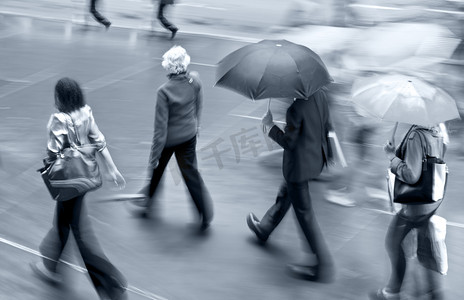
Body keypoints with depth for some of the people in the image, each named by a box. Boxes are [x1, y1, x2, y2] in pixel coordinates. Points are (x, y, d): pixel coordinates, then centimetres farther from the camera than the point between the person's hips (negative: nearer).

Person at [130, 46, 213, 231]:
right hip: (189, 134, 4)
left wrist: (154, 155, -15)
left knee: (157, 168, 22)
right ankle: (205, 213, 10)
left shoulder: (164, 91, -29)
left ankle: (146, 200, 45)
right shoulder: (195, 80, -15)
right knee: (190, 171, 15)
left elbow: (161, 127, -24)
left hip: (169, 138, -4)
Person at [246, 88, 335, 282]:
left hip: (299, 165, -9)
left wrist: (269, 125, -8)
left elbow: (289, 143, -21)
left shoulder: (295, 105, -28)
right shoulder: (320, 94, -5)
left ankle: (324, 267, 9)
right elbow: (327, 126, 5)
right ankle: (264, 229, 54)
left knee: (304, 213, 4)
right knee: (286, 194, 30)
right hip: (317, 158, 9)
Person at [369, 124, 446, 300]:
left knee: (393, 243, 10)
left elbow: (411, 176, -27)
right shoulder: (437, 130, 2)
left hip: (416, 204, -9)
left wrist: (392, 156, -15)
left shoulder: (416, 136, -26)